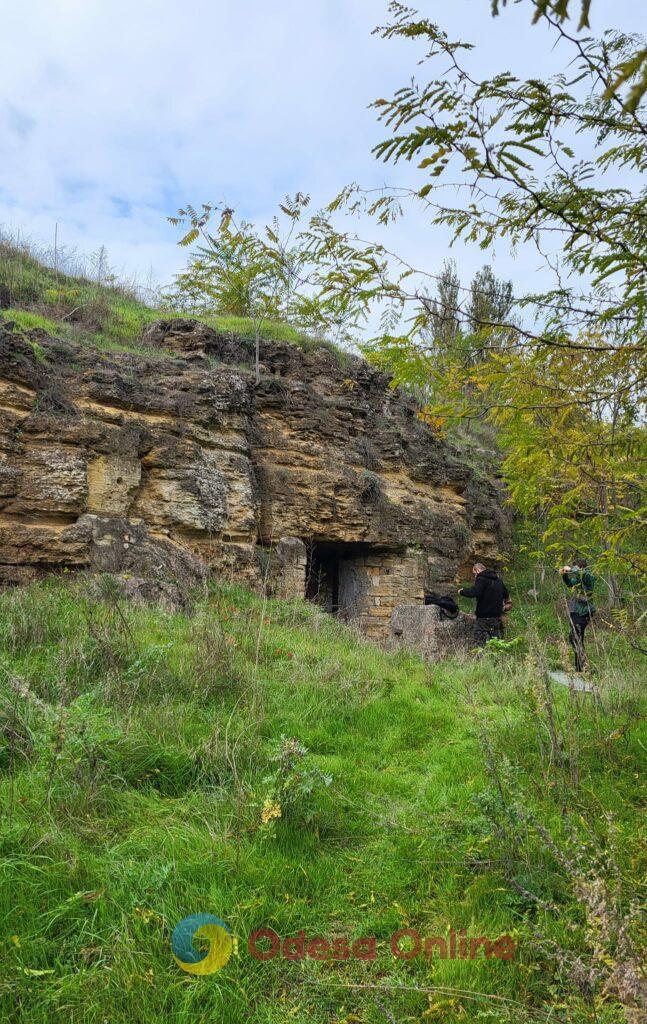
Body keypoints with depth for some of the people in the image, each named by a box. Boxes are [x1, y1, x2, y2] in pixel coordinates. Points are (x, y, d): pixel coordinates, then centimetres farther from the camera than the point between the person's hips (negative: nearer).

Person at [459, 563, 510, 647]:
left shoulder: (481, 579, -11)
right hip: (497, 616, 8)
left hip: (484, 617, -8)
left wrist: (462, 591, -12)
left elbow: (474, 592, -26)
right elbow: (506, 595, 26)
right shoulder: (498, 580, 16)